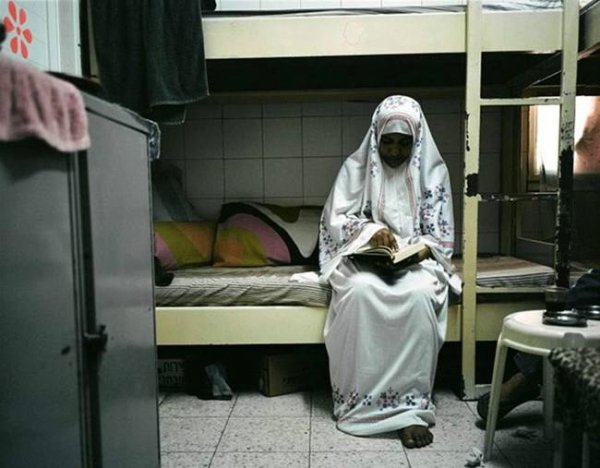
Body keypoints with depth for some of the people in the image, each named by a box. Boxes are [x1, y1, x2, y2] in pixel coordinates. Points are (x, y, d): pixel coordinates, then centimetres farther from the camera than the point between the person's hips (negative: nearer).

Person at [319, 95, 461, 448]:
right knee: (360, 291, -35)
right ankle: (361, 399, -23)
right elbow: (335, 220, 0)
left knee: (420, 294, -34)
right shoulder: (356, 166, 4)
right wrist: (370, 230, -19)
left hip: (416, 259, 0)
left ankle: (411, 406, -28)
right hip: (363, 257, 0)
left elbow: (441, 236, 4)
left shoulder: (434, 170, 5)